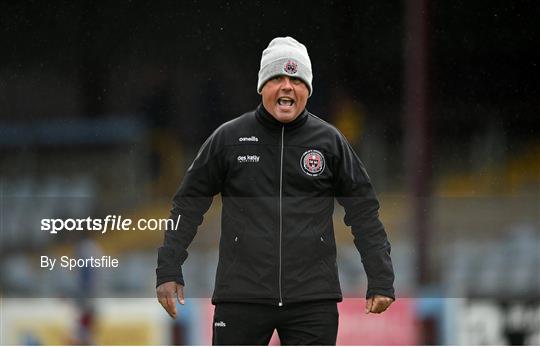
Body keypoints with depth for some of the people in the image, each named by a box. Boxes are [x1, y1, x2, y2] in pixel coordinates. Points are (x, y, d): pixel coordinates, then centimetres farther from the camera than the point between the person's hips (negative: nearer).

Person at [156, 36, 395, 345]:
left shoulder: (330, 141, 5)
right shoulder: (229, 138, 3)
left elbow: (364, 212, 10)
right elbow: (189, 204, 9)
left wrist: (381, 281, 5)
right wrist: (169, 270, 2)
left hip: (314, 299, 0)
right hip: (241, 294, 0)